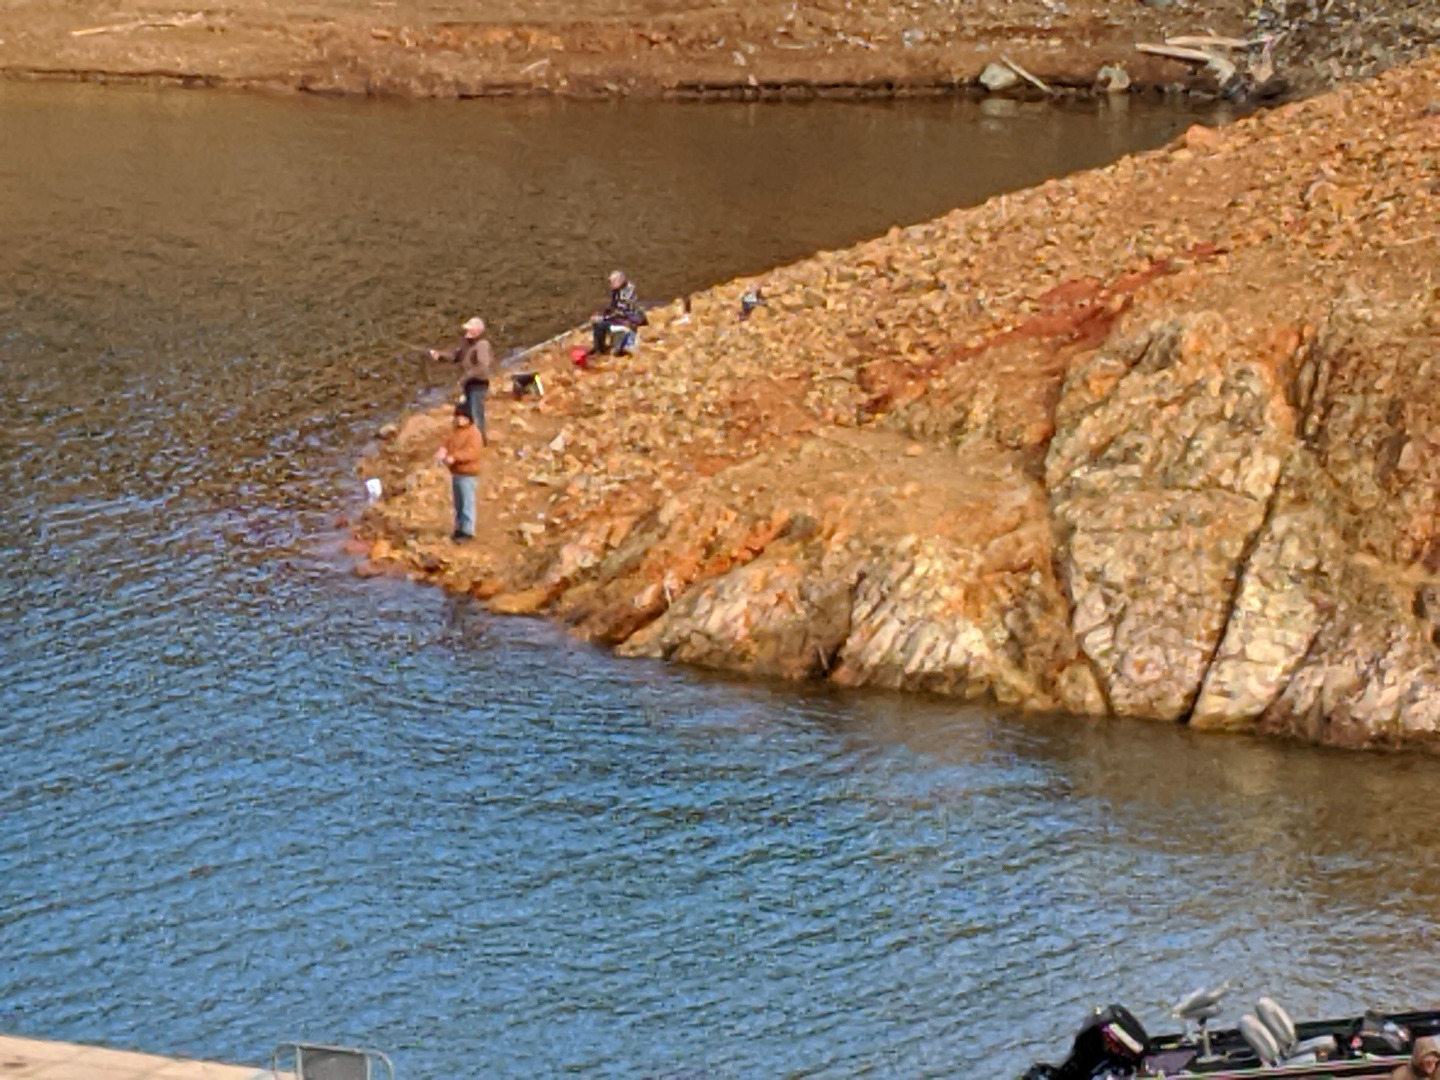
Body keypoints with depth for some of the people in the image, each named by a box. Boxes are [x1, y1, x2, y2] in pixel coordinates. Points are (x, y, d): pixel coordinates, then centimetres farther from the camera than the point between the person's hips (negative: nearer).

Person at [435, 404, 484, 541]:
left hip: (468, 474, -9)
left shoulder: (474, 433, -16)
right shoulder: (454, 431, 11)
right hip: (455, 473, 9)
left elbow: (472, 452, -27)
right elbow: (446, 444, 8)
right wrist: (441, 453, -16)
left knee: (467, 503, -5)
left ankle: (467, 530, 0)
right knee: (458, 503, 17)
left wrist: (454, 457, -35)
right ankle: (459, 527, 27)